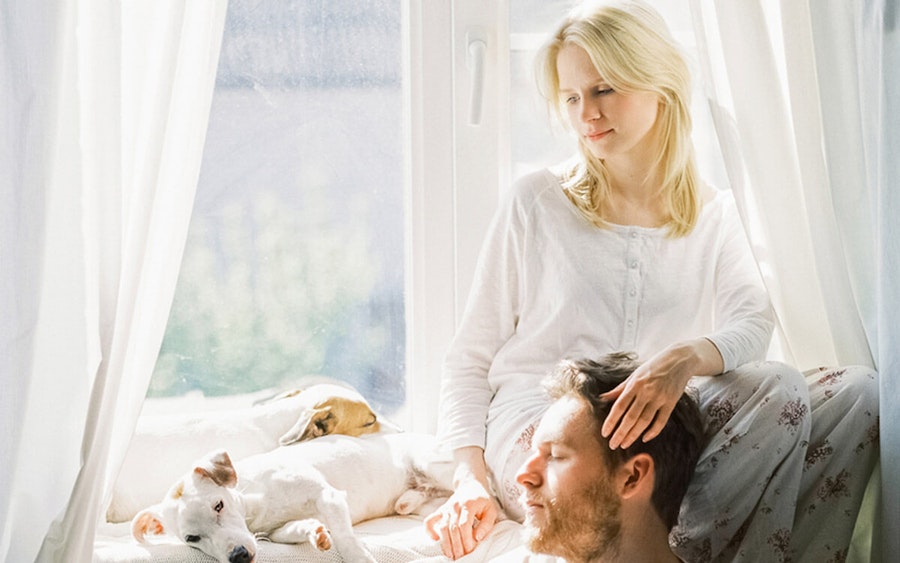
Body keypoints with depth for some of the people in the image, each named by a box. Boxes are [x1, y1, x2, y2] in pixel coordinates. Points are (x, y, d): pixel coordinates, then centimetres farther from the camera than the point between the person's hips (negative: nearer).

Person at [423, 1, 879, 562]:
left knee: (857, 392, -19)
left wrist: (687, 358, -29)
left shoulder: (713, 213, 15)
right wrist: (471, 477, -8)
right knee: (780, 391, -27)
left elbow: (754, 324, -4)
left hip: (658, 431, 4)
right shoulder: (537, 201, 8)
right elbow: (470, 357, 8)